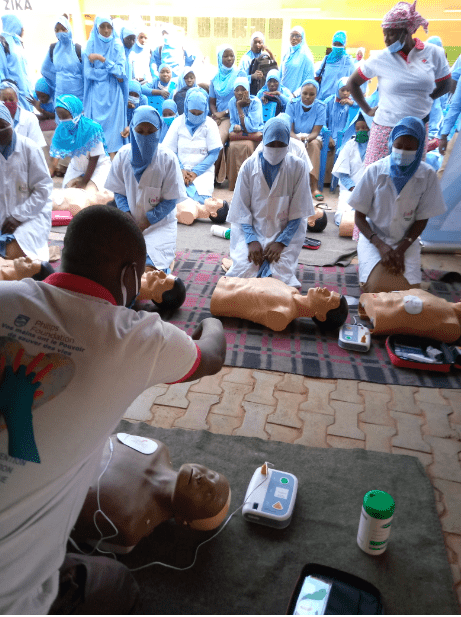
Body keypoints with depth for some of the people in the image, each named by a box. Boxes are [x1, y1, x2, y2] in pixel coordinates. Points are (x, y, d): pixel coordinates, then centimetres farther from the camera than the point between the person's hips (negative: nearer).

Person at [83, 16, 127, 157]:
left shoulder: (117, 45, 5)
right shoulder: (91, 45, 3)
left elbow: (121, 71, -6)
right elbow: (88, 72, -6)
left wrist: (102, 59, -15)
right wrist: (112, 72, -8)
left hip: (113, 92, 1)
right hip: (96, 92, 0)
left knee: (113, 120, -4)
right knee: (96, 122, -4)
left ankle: (112, 154, -1)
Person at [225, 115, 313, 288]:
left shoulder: (298, 167, -4)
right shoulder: (249, 166, -3)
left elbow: (298, 212, -5)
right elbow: (242, 209, -3)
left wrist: (281, 242, -15)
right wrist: (251, 241, -16)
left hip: (286, 232, 0)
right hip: (252, 230, 1)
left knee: (280, 275, -20)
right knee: (244, 270, -20)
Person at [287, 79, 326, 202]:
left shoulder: (320, 106, -7)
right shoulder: (292, 104, -7)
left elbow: (315, 132, -12)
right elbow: (289, 130, -10)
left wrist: (306, 139, -35)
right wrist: (298, 138, -32)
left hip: (312, 138, 0)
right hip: (294, 137, 0)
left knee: (314, 144, -35)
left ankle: (314, 186, -41)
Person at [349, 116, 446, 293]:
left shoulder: (427, 175, -7)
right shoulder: (375, 171, -10)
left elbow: (422, 219, 1)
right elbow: (359, 217, -6)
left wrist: (401, 249, -14)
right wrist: (380, 245, -20)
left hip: (407, 242, 2)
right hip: (373, 238, -1)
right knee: (376, 288, -28)